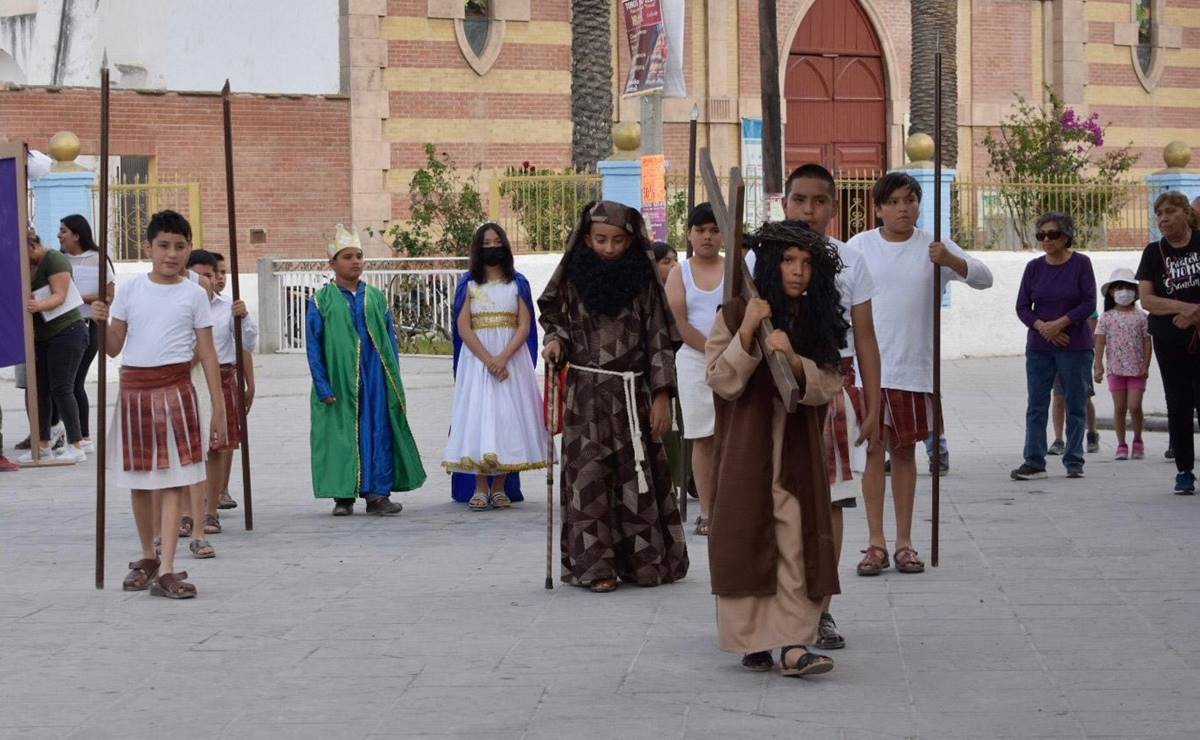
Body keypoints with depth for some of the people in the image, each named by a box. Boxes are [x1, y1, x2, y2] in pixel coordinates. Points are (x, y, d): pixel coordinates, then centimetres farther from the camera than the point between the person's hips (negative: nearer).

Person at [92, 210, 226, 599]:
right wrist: (100, 322, -14)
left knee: (174, 481, -7)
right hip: (134, 389, 2)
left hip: (175, 389, -2)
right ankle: (147, 558, 28)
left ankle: (166, 571, -10)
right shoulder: (130, 290, 4)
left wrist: (218, 408, 0)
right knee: (139, 480, 11)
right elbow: (113, 348, 6)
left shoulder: (194, 295, 1)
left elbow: (207, 354, 3)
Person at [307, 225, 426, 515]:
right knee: (341, 434, 2)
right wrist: (323, 388, -9)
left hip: (374, 379, 2)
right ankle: (343, 496, 10)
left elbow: (390, 340, 11)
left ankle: (378, 494, 4)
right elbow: (314, 348, -1)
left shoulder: (376, 298, 10)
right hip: (339, 381, -2)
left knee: (378, 433, -1)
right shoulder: (321, 301, 1)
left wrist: (394, 380, 3)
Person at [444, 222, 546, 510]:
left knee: (508, 416, -3)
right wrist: (488, 360, -15)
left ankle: (500, 487, 2)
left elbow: (524, 326, -1)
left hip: (513, 358, 1)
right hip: (477, 358, 0)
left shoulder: (518, 284, 7)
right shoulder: (468, 285, 5)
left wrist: (503, 357, -16)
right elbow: (463, 328, -3)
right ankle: (480, 488, -5)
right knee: (477, 416, -6)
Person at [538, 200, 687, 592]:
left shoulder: (643, 280, 2)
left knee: (638, 473, 3)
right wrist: (555, 340, -7)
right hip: (585, 393, 0)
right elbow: (554, 317, 17)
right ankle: (594, 564, -2)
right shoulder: (574, 277, 3)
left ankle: (645, 560, 12)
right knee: (588, 475, -5)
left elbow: (660, 339, 2)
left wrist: (662, 396, -3)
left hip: (633, 392, 0)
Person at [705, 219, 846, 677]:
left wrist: (793, 360, -17)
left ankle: (792, 644, -5)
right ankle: (752, 642, 9)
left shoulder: (819, 321, 8)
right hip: (747, 450, -2)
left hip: (798, 454, 2)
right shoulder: (736, 314, -1)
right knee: (747, 539, 0)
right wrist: (747, 333, -18)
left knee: (798, 545, -5)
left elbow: (827, 387, 1)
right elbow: (722, 382, -6)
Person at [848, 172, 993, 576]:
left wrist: (951, 261, -24)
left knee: (904, 450, 8)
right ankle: (876, 543, 4)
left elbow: (984, 278, -5)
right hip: (868, 364, -1)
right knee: (874, 449, 1)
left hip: (913, 366, 1)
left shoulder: (933, 247, 2)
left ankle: (904, 542, 13)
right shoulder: (860, 246, 2)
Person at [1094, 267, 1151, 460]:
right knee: (1119, 408, 3)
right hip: (1116, 369, 1)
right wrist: (1099, 367, -6)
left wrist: (1146, 366, -4)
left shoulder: (1140, 316, 2)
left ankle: (1138, 441, 13)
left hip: (1137, 370, -1)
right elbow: (1100, 343, 1)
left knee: (1134, 406, -7)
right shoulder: (1107, 317, 3)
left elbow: (1147, 342, 2)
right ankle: (1121, 445, 10)